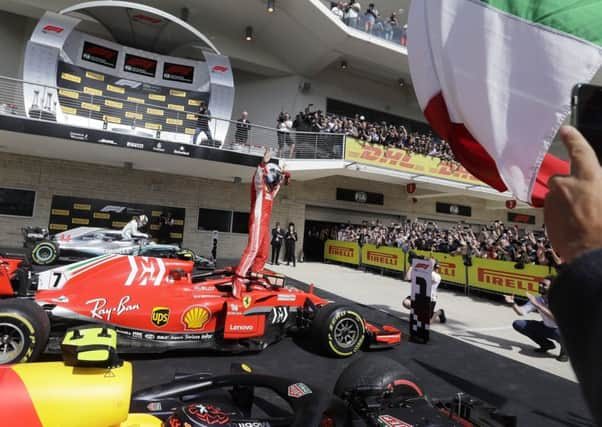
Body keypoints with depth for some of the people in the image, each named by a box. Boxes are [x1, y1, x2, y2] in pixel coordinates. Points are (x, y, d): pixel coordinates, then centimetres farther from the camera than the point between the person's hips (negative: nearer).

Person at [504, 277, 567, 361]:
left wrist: (537, 305, -43)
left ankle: (564, 350, -2)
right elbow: (521, 312, -9)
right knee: (518, 324, -6)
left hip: (560, 330, -6)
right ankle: (547, 344, 12)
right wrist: (512, 303, -29)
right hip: (546, 327, 6)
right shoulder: (537, 299, -10)